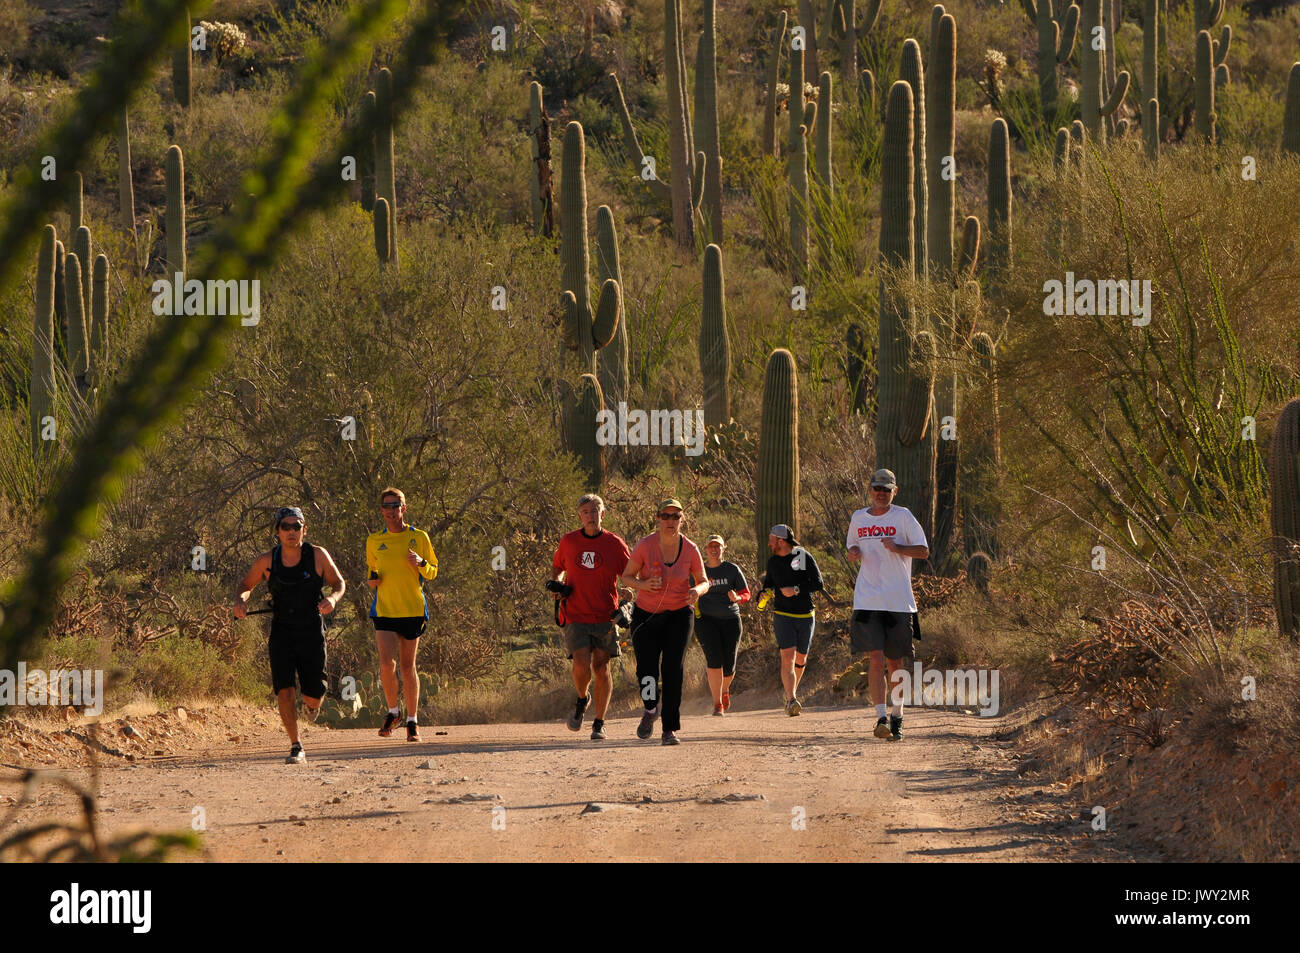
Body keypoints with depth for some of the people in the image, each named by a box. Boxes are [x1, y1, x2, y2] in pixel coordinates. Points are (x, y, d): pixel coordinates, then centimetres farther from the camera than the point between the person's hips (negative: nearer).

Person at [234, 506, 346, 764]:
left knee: (313, 694, 1)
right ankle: (296, 747, -2)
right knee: (284, 691, -12)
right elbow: (246, 585, 12)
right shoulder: (267, 561, -3)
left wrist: (332, 598, -15)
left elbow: (339, 582, 8)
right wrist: (240, 601, -10)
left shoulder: (318, 556, -5)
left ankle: (312, 703, 41)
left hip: (312, 633, 0)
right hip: (281, 633, 0)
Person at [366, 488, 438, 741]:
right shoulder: (374, 541, 9)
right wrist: (373, 580, 1)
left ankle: (412, 720, 15)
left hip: (413, 610, -1)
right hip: (384, 610, 1)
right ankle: (393, 711, 8)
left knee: (408, 666, 3)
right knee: (387, 663, -14)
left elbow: (433, 571, 10)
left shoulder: (419, 537, 4)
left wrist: (420, 563, -12)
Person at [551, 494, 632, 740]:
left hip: (605, 617, 0)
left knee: (601, 668, -1)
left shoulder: (615, 544, 1)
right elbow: (557, 567, 23)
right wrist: (556, 584, 2)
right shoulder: (568, 542, 5)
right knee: (582, 666, -15)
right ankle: (582, 699, 18)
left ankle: (599, 723, 11)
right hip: (575, 616, 0)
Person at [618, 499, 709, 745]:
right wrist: (643, 584, -23)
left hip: (679, 615, 0)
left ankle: (670, 729, -8)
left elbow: (704, 582, 4)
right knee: (647, 671, -6)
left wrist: (698, 590, -20)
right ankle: (652, 709, 28)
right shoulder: (645, 546, -10)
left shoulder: (690, 549, -7)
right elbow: (626, 577, -2)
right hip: (646, 615, 0)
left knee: (673, 669, -13)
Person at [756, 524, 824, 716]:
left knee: (800, 659, 12)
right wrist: (763, 594, 0)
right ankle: (791, 700, -25)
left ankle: (793, 691, 38)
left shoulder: (803, 557, -5)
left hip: (805, 616, -1)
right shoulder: (773, 561, 7)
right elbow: (769, 583, 21)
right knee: (788, 657, -17)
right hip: (783, 615, 1)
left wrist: (797, 589, -20)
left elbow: (818, 584, -9)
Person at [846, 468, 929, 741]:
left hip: (899, 601, -1)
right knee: (876, 659, -13)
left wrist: (897, 548, -19)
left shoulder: (903, 516, 1)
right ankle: (880, 717, -16)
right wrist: (853, 553, 2)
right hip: (867, 602, 1)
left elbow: (924, 551, -2)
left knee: (896, 662, 7)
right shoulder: (858, 518, 11)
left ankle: (897, 716, 24)